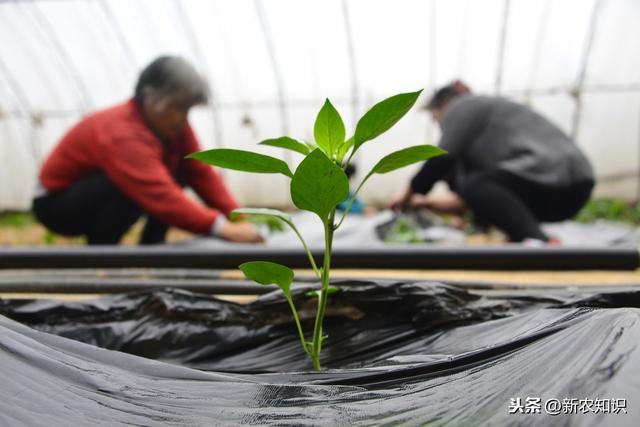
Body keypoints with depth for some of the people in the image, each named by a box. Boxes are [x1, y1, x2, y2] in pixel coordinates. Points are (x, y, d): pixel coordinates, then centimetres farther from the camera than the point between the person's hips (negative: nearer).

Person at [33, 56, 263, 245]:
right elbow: (160, 195, -47)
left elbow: (201, 173, -15)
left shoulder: (172, 126, -9)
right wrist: (222, 228, -53)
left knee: (176, 175, -6)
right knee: (129, 186, -35)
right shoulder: (122, 133, -34)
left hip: (109, 200, 8)